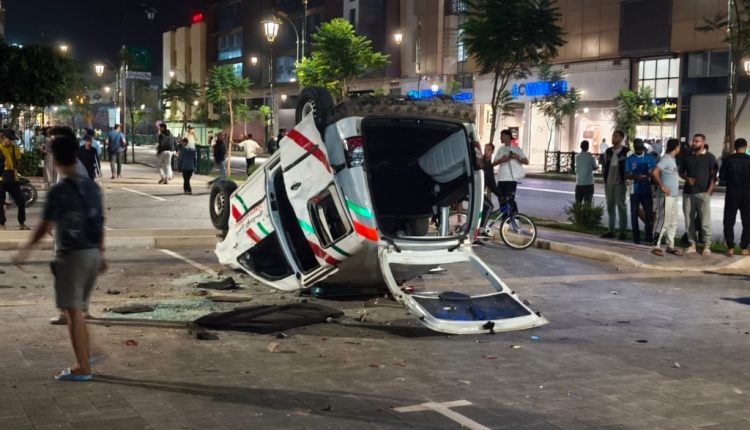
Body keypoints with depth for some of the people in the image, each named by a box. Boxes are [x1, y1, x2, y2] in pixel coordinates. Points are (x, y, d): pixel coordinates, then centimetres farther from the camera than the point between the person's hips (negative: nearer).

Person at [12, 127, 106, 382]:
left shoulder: (58, 191, -14)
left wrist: (25, 250, -5)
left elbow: (46, 226, -16)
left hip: (70, 255, -7)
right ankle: (85, 356, 27)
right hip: (92, 253, 7)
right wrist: (101, 254, 18)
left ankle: (83, 368, 2)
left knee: (73, 312, 0)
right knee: (77, 310, 21)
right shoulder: (92, 187, 5)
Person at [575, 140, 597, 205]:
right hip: (588, 183, -3)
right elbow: (595, 168, 6)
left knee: (578, 203, 8)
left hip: (579, 183, 3)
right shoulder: (590, 157, -7)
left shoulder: (577, 156, 3)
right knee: (587, 203, -2)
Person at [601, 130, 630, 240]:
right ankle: (611, 231, 15)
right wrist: (605, 179, 11)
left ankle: (622, 231, 1)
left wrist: (625, 179, -10)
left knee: (621, 206, -3)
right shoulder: (608, 151, 12)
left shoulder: (626, 152, -5)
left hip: (620, 183, -6)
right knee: (610, 207, 9)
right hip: (609, 183, 6)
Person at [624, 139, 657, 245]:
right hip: (634, 190, -1)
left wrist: (648, 175, -16)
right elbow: (626, 175, -3)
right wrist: (636, 177, -22)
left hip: (647, 190, 1)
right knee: (634, 214, 4)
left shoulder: (650, 158, 4)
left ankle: (649, 236, 8)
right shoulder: (630, 159, 0)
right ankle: (636, 237, 11)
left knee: (649, 213, 0)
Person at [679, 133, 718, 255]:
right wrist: (687, 178, -4)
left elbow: (713, 175, -1)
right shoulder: (687, 157, 11)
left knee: (705, 221, -5)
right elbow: (681, 172, 19)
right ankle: (692, 244, 13)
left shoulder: (710, 157, 1)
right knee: (689, 220, 5)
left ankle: (707, 246, 2)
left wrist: (709, 191, -10)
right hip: (688, 193, 4)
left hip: (703, 193, -4)